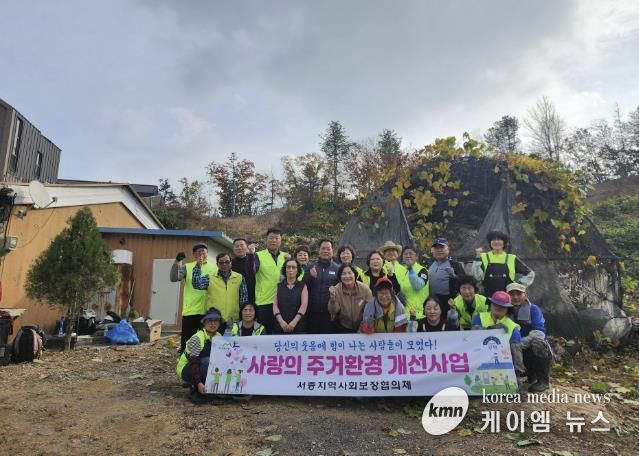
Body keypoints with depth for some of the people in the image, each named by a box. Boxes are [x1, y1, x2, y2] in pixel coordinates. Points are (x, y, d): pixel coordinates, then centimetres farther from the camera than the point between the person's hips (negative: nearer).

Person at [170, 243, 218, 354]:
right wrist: (177, 262, -22)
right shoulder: (187, 267, 3)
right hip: (191, 310, -1)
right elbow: (173, 278, -13)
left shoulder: (214, 268, 7)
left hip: (209, 310, 1)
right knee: (187, 340, 4)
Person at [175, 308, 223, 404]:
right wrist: (199, 383, -34)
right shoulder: (197, 338, -22)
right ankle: (195, 392, -16)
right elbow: (193, 363, -27)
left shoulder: (219, 337, -2)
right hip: (186, 370, -6)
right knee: (208, 362, -33)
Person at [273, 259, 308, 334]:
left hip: (298, 326, -1)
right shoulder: (279, 286, 10)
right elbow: (275, 305, 1)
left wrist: (294, 322, -18)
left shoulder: (302, 286, 6)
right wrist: (281, 321, -15)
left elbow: (304, 305, -6)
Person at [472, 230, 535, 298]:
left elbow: (530, 273, 15)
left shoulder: (512, 259, 6)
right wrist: (477, 258, -16)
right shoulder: (483, 258, 2)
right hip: (488, 297, -1)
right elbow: (477, 276, -10)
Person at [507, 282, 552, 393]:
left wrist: (520, 343, -37)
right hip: (520, 354, 4)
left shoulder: (533, 309, -12)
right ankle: (531, 375, 9)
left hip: (539, 351, -4)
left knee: (536, 342, -34)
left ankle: (543, 380, -12)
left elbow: (539, 332, -26)